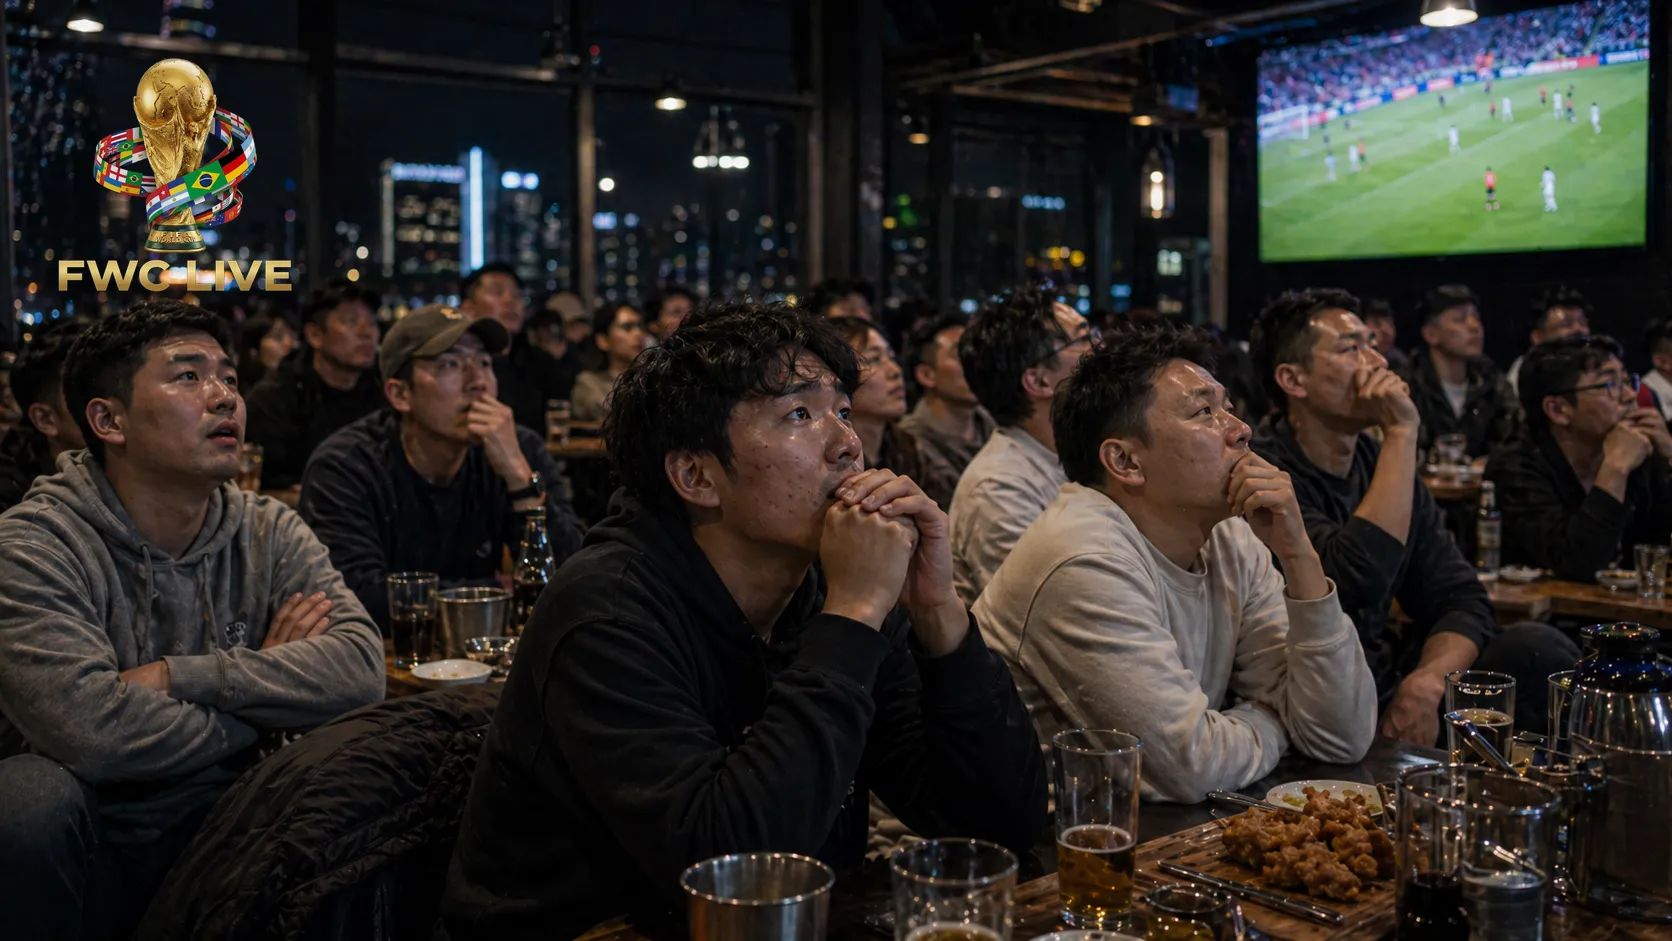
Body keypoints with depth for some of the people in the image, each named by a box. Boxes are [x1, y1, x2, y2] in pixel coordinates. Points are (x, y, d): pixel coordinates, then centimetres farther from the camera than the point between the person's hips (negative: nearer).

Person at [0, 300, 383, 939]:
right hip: (92, 857, -2)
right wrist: (271, 696, -14)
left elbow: (361, 670, -15)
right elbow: (89, 727, -28)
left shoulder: (269, 532, 1)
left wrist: (178, 676, -22)